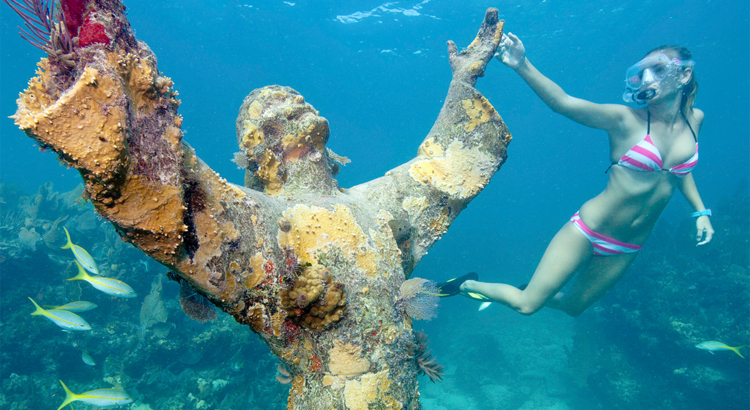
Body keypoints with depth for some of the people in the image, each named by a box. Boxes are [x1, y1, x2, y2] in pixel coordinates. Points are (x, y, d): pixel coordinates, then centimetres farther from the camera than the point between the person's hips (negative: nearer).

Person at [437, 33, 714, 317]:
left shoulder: (694, 120, 2)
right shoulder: (627, 120, -15)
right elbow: (563, 103, -28)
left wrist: (700, 211, 19)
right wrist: (522, 66, -41)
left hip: (625, 250, 6)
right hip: (588, 232, -5)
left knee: (571, 306, 20)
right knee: (527, 305, -4)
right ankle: (468, 285, 21)